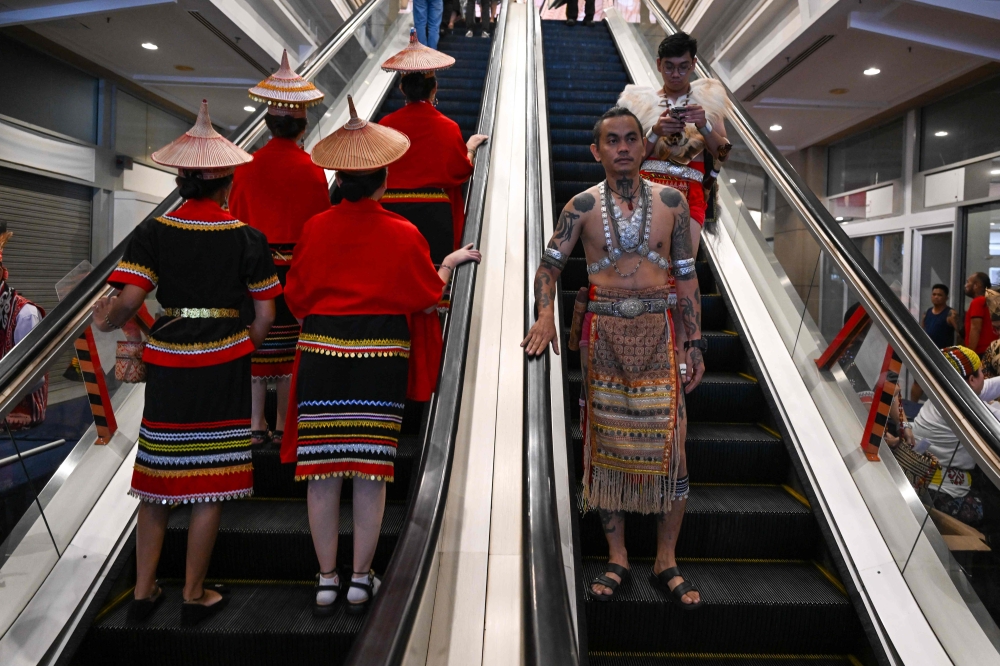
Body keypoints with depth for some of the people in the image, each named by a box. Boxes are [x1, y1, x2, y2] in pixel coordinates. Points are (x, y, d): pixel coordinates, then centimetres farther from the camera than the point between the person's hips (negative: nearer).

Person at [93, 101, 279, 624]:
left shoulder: (152, 233, -2)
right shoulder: (247, 239, -3)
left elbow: (126, 302, -10)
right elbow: (265, 316, -3)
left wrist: (105, 318, 11)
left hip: (167, 363, 2)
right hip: (224, 366, -2)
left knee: (157, 477, 15)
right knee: (210, 486, 7)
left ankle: (144, 590, 27)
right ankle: (194, 596, 19)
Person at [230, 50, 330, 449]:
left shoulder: (247, 166, -6)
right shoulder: (312, 171, -11)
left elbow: (236, 220, 2)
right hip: (298, 267, -1)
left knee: (256, 344, 12)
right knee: (290, 348, 8)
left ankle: (255, 426, 19)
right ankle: (282, 427, 17)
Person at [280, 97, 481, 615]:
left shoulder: (316, 228, -1)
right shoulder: (403, 234, -6)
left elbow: (296, 296, 6)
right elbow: (428, 295, 3)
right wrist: (451, 262, 21)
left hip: (321, 353, 2)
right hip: (381, 355, -1)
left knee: (322, 467, 10)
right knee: (371, 468, 8)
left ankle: (326, 580, 20)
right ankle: (361, 581, 19)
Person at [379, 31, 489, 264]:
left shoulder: (386, 125, -3)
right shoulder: (448, 127, -7)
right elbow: (462, 172, 2)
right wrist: (471, 146, 18)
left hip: (391, 208, 2)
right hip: (433, 212, -1)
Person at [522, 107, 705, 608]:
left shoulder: (671, 202, 6)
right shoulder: (583, 206, 3)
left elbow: (686, 277, 8)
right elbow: (549, 265, -1)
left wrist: (693, 342, 4)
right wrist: (545, 314, -20)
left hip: (658, 331, 1)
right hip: (603, 333, 0)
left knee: (668, 442, -1)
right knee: (607, 442, 5)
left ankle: (666, 563, 16)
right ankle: (617, 559, 20)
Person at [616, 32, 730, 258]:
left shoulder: (707, 99, 13)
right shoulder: (642, 101, 11)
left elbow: (723, 153, 6)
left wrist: (704, 125, -11)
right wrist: (655, 132, -11)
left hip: (691, 191, 1)